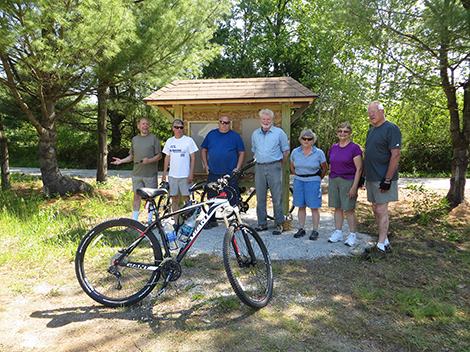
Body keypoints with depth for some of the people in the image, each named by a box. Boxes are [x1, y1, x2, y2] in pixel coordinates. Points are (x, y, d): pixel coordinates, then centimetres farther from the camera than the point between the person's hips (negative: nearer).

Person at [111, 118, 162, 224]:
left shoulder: (154, 138, 0)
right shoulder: (135, 139, 14)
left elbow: (159, 155, -3)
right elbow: (132, 156, 19)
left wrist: (149, 160, -19)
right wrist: (121, 161, 3)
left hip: (150, 174, -4)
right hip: (137, 173, 4)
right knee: (137, 197, 7)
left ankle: (150, 221, 18)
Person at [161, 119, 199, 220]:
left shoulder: (189, 140, -1)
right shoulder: (169, 141, 10)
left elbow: (193, 158, -3)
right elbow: (167, 158, 16)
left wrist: (191, 174, -10)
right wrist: (164, 173, 11)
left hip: (185, 175, -4)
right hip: (172, 175, 4)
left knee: (186, 198, 0)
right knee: (174, 198, 8)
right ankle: (176, 221, 18)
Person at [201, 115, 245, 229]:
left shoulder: (235, 136, 4)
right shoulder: (211, 134, 11)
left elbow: (242, 152, 3)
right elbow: (203, 150, 16)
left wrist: (238, 167, -6)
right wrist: (205, 164, 6)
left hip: (230, 174, -3)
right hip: (213, 173, 3)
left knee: (233, 198, -1)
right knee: (211, 197, 9)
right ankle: (212, 220, 24)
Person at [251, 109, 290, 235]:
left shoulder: (279, 132, 1)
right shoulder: (255, 134, 13)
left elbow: (286, 151, 5)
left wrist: (278, 165, 6)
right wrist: (260, 162, 14)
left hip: (274, 167, -4)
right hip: (259, 168, 4)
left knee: (277, 196, -3)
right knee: (260, 197, 6)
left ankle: (279, 224, 7)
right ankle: (262, 223, 16)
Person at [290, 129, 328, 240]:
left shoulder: (319, 153, -4)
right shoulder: (295, 152, 3)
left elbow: (325, 169, 6)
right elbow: (292, 166, 18)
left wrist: (318, 179, 8)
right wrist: (298, 176, 13)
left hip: (313, 182, -2)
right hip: (298, 181, 3)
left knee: (314, 207, 0)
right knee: (301, 206, 9)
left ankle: (315, 231, 11)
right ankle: (301, 229, 19)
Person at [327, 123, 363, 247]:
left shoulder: (354, 148, -7)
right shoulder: (333, 148, 10)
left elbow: (359, 169, -9)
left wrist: (354, 187, -14)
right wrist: (330, 182, 13)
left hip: (348, 181, -5)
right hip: (333, 180, 5)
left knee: (349, 209, 0)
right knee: (337, 208, 10)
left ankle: (352, 236, 11)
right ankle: (338, 233, 19)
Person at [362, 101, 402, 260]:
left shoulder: (391, 128, -10)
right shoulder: (371, 131, 16)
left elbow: (396, 154, -17)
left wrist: (388, 179, -21)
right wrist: (364, 175, 17)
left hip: (383, 179, -9)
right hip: (371, 178, 9)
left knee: (381, 211, -6)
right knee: (376, 210, 12)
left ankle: (381, 247, 3)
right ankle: (386, 243, 24)